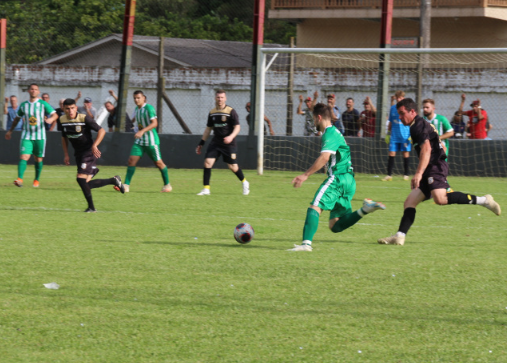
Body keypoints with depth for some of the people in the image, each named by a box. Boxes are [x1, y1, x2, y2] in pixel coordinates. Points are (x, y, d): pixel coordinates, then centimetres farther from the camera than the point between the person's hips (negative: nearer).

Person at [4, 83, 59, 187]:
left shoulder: (43, 104, -1)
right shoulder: (23, 105, 8)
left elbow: (55, 114, -6)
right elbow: (17, 118, 23)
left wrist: (51, 119, -29)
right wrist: (10, 131, 25)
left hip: (39, 136, -1)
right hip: (26, 136, 1)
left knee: (38, 159, 7)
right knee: (23, 157, -14)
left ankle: (36, 180, 23)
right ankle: (19, 179, -25)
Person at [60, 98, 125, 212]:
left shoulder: (84, 118, -15)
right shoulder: (63, 120, 3)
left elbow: (101, 131, -16)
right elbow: (64, 138, 19)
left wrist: (95, 145, -29)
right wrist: (66, 155, 12)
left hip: (89, 152, -7)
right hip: (78, 154, 7)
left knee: (81, 178, -20)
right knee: (86, 184, 3)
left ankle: (91, 206, -7)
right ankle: (113, 181, 23)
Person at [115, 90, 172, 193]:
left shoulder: (149, 108, -15)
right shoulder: (136, 109, 9)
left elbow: (154, 123, -25)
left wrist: (142, 131, -33)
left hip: (151, 141, -7)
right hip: (139, 141, 7)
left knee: (158, 162, 2)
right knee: (131, 160, -7)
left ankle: (167, 185, 18)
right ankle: (126, 185, -8)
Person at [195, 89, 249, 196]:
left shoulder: (231, 111, -8)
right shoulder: (212, 113, 8)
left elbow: (237, 127, -10)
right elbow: (208, 129, 17)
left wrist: (231, 137, -29)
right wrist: (201, 143, 13)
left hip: (229, 144, -4)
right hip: (215, 142, 4)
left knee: (232, 166, -1)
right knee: (207, 162, -11)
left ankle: (244, 183, 27)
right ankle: (206, 189, -7)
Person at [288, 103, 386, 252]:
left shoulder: (330, 134, -8)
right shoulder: (334, 132, 24)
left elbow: (324, 157, -23)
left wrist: (305, 175, -26)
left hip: (338, 178, -10)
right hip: (348, 181, 10)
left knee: (315, 207, -20)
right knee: (335, 226, 6)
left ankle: (306, 243, -34)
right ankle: (365, 209, -4)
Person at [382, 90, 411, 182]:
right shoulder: (393, 108, 10)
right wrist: (388, 133, 16)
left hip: (405, 135, -3)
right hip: (394, 135, 3)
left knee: (406, 154, 1)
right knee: (391, 153, -2)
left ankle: (406, 175, 10)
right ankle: (389, 175, 0)